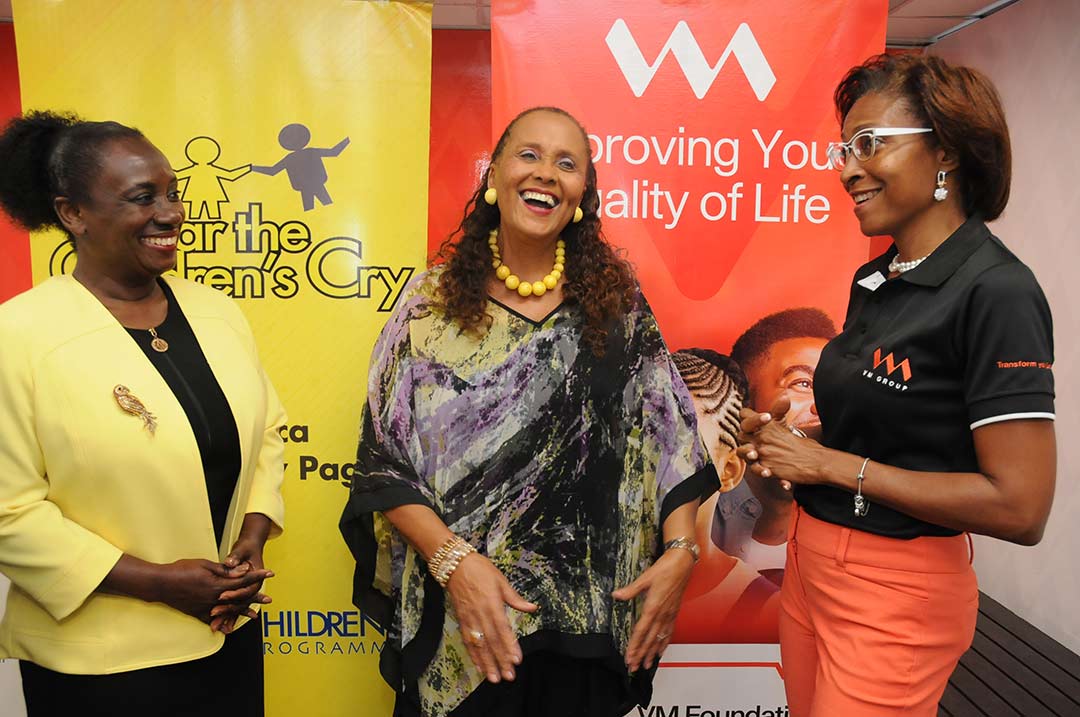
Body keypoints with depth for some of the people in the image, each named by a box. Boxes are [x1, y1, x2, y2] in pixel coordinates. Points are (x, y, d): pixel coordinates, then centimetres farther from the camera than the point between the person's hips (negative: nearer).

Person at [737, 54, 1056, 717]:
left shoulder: (996, 291, -18)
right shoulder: (875, 279, 6)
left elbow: (1020, 506, -21)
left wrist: (832, 464, -17)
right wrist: (785, 441, -2)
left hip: (898, 593, -7)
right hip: (811, 562, 7)